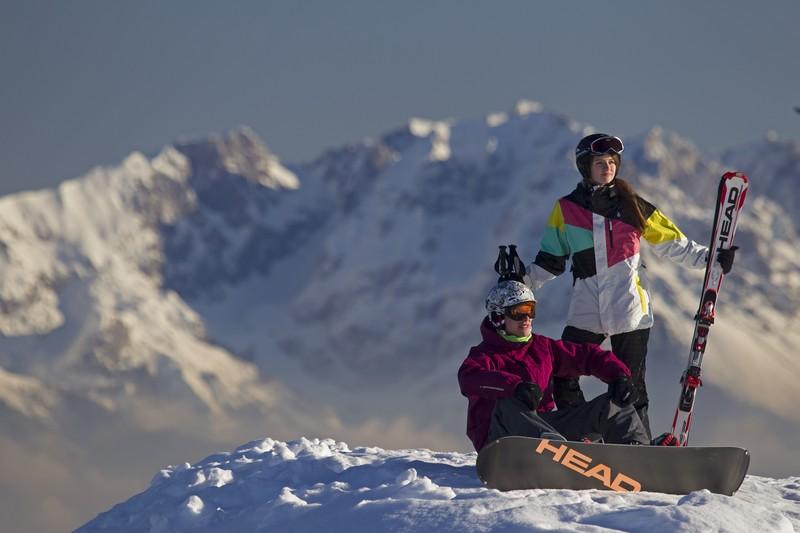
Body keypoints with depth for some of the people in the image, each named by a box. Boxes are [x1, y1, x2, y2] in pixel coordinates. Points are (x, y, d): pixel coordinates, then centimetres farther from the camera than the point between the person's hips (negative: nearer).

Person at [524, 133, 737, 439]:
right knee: (561, 379, -8)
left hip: (629, 310, -2)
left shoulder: (631, 205, 5)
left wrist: (707, 258, 1)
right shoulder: (566, 209, 7)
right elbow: (550, 262, 13)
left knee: (630, 386, -2)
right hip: (587, 313, 2)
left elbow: (671, 242, 11)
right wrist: (523, 280, -2)